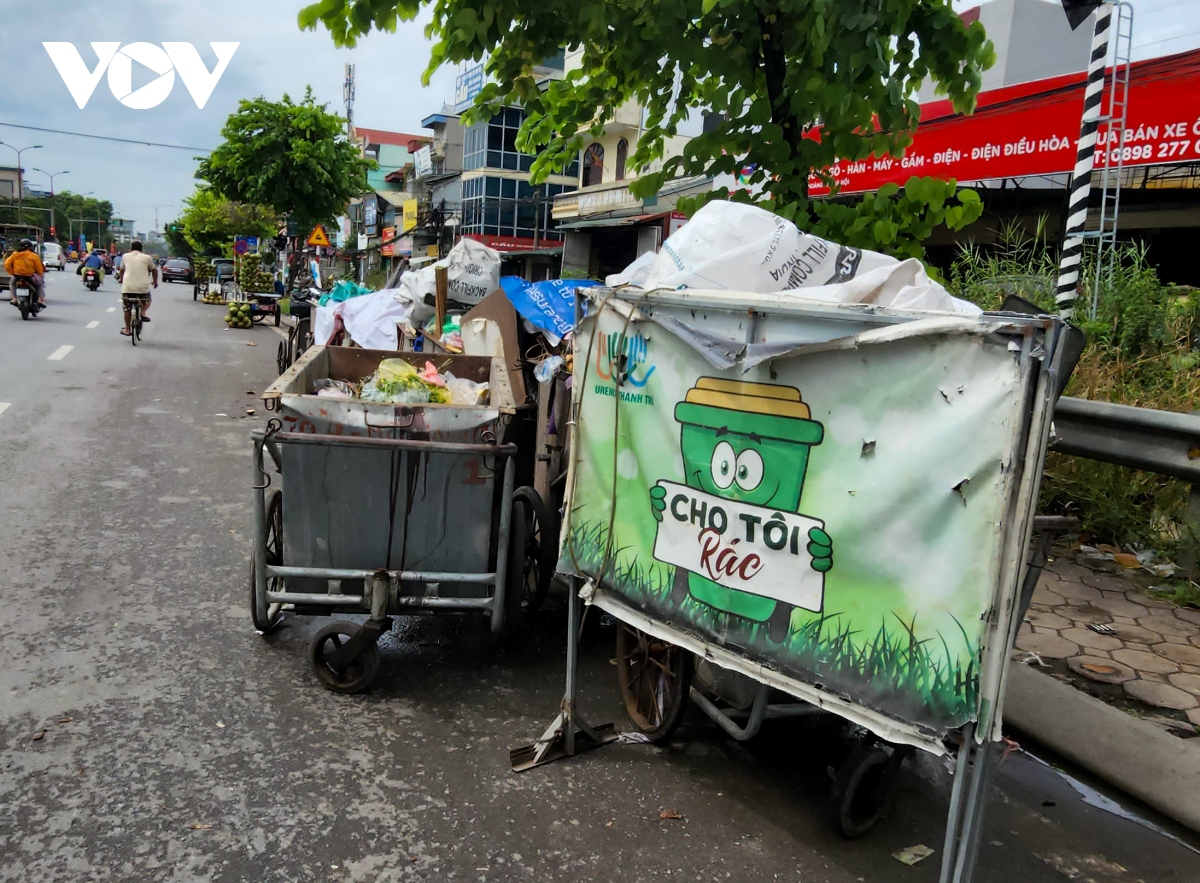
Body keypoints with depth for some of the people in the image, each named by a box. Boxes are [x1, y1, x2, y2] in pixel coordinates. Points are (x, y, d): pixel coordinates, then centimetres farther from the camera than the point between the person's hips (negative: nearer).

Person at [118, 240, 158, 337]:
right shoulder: (147, 258, 6)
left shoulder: (126, 256, 11)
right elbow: (154, 270, 17)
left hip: (127, 287, 1)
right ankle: (143, 312, -1)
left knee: (127, 308, 17)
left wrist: (120, 279, 45)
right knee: (147, 301, 28)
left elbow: (122, 270, 25)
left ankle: (127, 329, 20)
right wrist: (155, 282, 35)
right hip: (142, 287, -1)